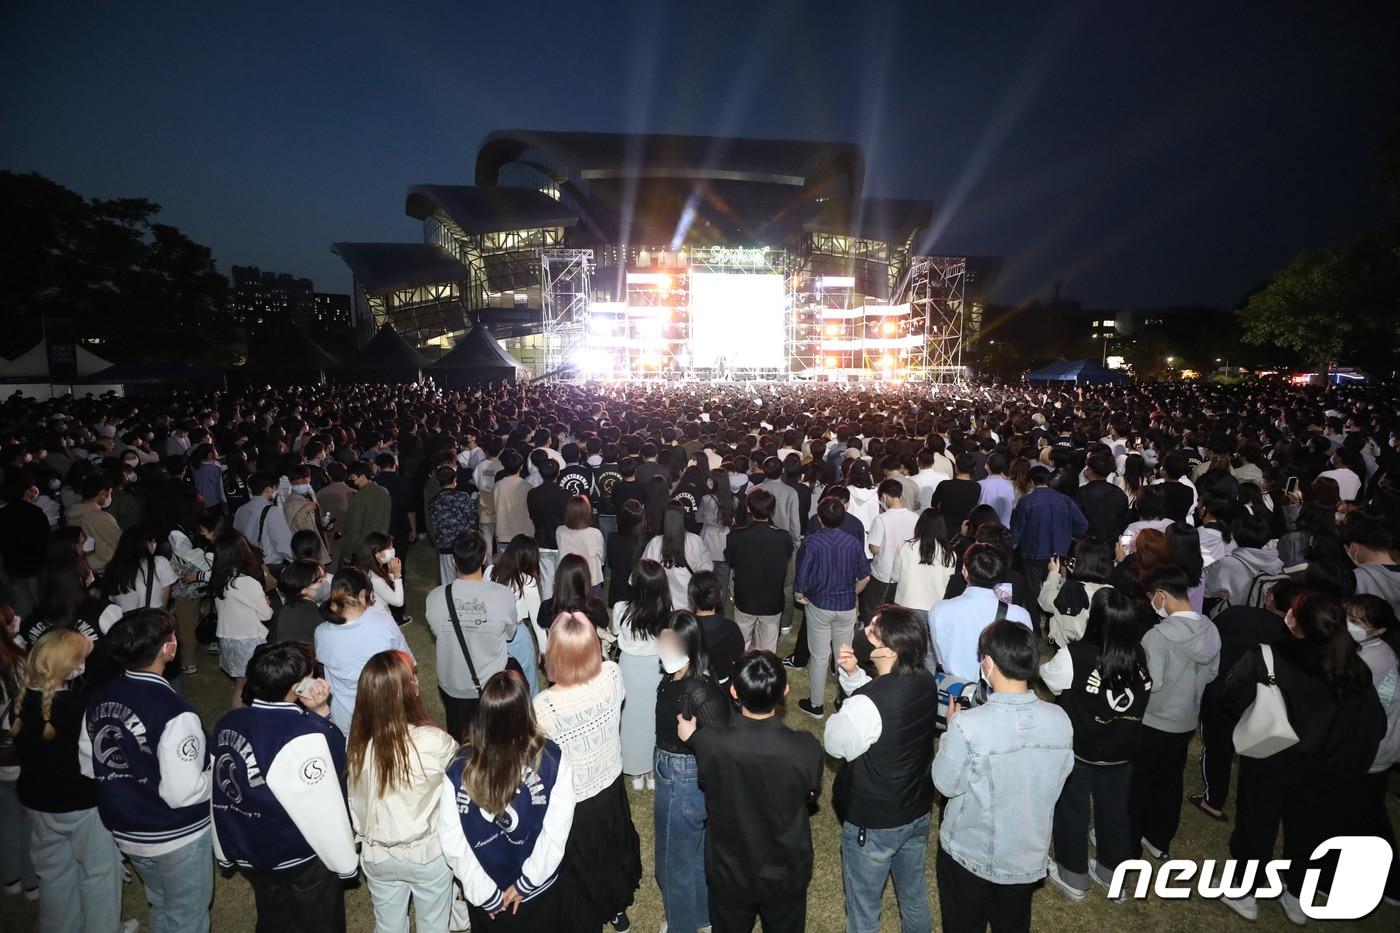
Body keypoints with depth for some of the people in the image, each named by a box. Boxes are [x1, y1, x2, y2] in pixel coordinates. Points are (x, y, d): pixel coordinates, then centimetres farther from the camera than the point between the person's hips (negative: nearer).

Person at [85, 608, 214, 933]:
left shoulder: (99, 698, -9)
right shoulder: (174, 713, -32)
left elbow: (89, 764, 5)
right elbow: (183, 793, -28)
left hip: (124, 830, 7)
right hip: (177, 837, -7)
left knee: (160, 905, 30)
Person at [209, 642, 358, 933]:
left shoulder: (227, 723, -9)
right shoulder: (304, 736, -30)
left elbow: (217, 793, 1)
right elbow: (323, 809, -22)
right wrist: (345, 861, -10)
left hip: (247, 854, 6)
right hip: (303, 862, -6)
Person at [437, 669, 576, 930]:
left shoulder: (459, 768, -23)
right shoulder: (552, 760, -25)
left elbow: (451, 842, -17)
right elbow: (556, 834, -22)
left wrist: (484, 893, -7)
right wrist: (525, 883, -9)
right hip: (540, 890, 0)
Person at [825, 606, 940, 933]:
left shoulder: (866, 704, -34)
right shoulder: (926, 684, -12)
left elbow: (835, 744, -16)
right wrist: (852, 673, -11)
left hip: (874, 824, -6)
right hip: (918, 811, 7)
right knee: (914, 893, 30)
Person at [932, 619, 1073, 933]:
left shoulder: (968, 725, -31)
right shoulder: (1060, 720, -16)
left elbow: (946, 784, -17)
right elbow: (1058, 778, 0)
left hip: (970, 854, -3)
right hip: (1029, 855, 3)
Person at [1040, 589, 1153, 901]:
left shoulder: (1074, 655, -27)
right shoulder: (1140, 655, -15)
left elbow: (1050, 678, -8)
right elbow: (1145, 695, 1)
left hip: (1077, 748, -4)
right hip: (1122, 750, 4)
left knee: (1072, 809, 17)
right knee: (1114, 809, 22)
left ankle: (1073, 877, 33)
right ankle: (1112, 875, 41)